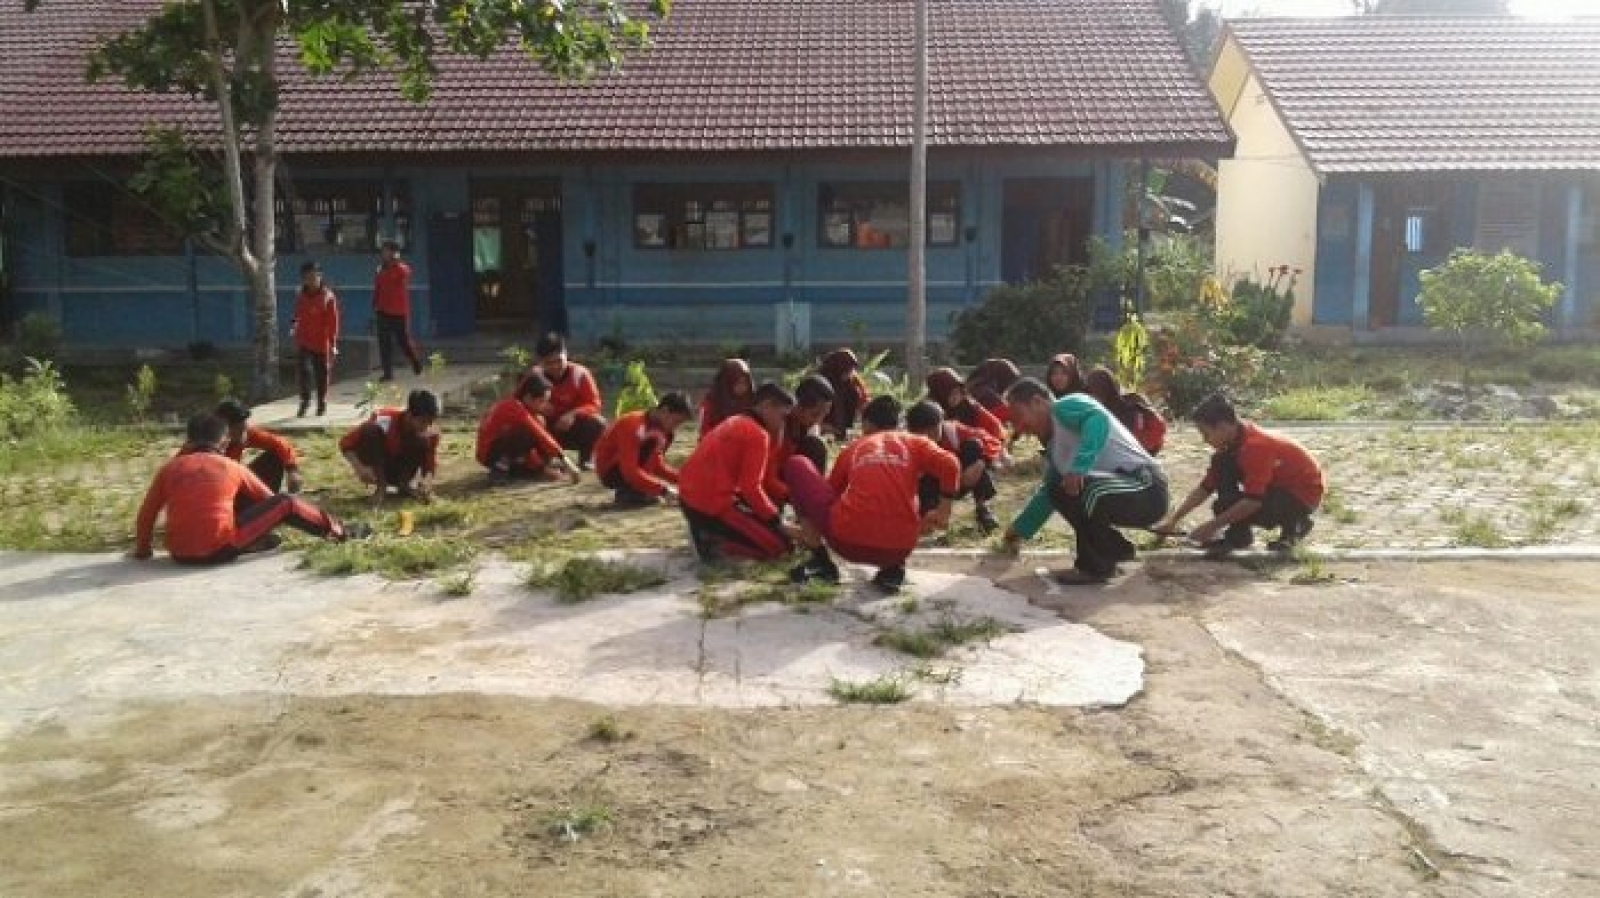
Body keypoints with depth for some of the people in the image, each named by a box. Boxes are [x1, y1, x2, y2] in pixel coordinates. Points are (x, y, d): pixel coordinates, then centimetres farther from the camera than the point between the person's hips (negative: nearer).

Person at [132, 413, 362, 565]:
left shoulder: (170, 468, 10)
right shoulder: (232, 466, 7)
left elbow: (146, 515, 11)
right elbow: (268, 498, 21)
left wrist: (142, 549, 25)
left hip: (179, 553, 3)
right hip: (221, 548, -3)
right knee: (285, 502, 11)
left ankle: (254, 540, 27)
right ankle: (336, 529, 23)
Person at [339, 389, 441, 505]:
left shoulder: (430, 432, -19)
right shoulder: (386, 421, -30)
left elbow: (430, 465, -15)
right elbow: (346, 443, -26)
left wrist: (427, 482, -37)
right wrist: (359, 468, -41)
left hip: (400, 472, 3)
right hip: (375, 470, -2)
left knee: (422, 442, -23)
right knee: (372, 432, -32)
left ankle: (404, 485, -12)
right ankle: (381, 487, -24)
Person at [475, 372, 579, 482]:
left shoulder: (525, 408, 3)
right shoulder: (515, 409, -25)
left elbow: (542, 436, -1)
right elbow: (541, 436, -29)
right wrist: (563, 459, -31)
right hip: (490, 454, -9)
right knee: (528, 434, -29)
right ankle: (500, 467, -22)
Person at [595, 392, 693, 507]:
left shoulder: (661, 428, 3)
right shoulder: (633, 426, -24)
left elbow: (657, 464, 9)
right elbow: (630, 471, -30)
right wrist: (663, 490, -32)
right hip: (609, 472, -9)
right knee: (654, 441, -24)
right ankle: (629, 492, -19)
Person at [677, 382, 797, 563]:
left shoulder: (736, 423, 18)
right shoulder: (757, 434, -11)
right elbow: (751, 487, -18)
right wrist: (778, 523, -8)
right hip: (713, 505, -9)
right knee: (780, 545, -3)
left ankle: (710, 533, 10)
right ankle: (713, 543, -9)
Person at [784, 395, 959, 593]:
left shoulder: (853, 448, 20)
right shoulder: (915, 442, 16)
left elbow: (831, 490, 32)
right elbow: (949, 465, -3)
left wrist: (810, 531, 48)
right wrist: (943, 511, 9)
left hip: (848, 541, -1)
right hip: (899, 550, 1)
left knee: (796, 466, 19)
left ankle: (820, 561, 13)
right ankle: (892, 569, 10)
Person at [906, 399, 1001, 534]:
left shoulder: (953, 431, -23)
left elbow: (992, 442, -20)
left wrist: (981, 463, -39)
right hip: (933, 488, -2)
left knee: (974, 446, -23)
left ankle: (983, 509, -14)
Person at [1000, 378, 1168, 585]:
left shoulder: (1066, 407, -8)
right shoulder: (1054, 445, 19)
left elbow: (1099, 420, -30)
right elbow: (1048, 493, 31)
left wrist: (1079, 467, -39)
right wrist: (1020, 530, 35)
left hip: (1146, 489, -10)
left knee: (1076, 488, -30)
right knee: (1060, 490, 17)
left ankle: (1096, 567, -9)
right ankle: (1115, 548, 23)